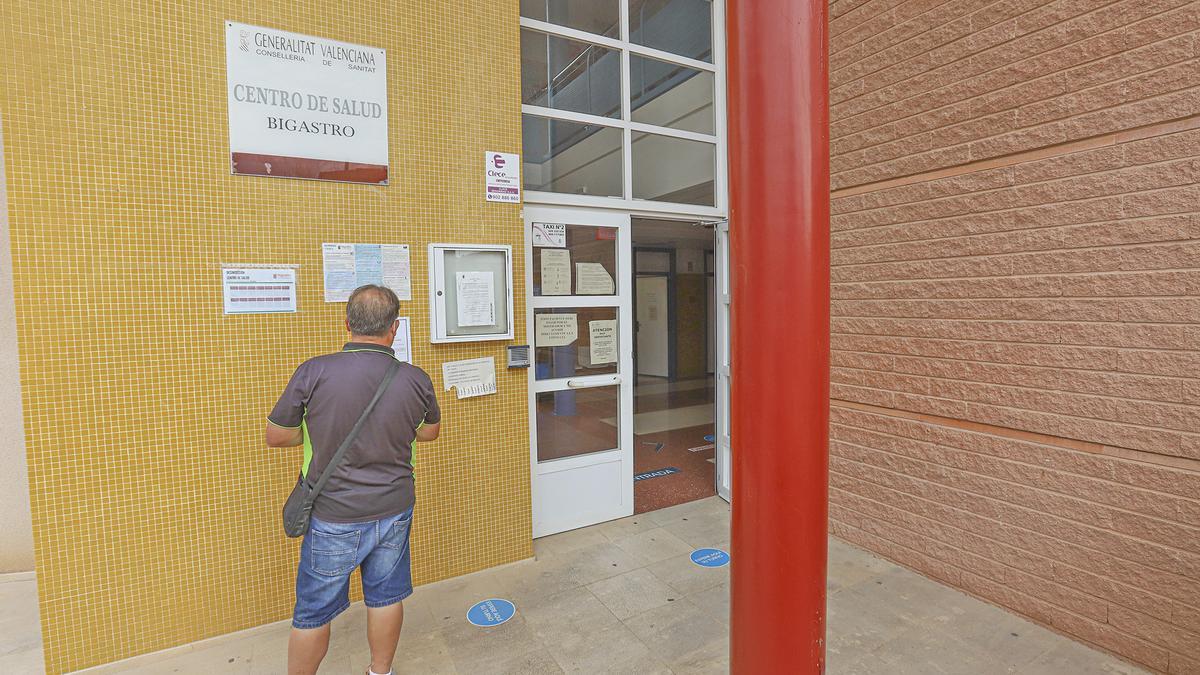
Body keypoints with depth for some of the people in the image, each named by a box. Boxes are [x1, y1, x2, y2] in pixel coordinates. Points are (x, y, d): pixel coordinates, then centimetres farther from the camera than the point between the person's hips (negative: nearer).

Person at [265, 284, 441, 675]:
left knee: (313, 613, 18)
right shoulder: (416, 380, -12)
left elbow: (275, 437, -6)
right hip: (394, 511, 2)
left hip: (333, 519, -2)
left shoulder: (313, 372, -19)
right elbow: (431, 432, 6)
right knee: (386, 597, 21)